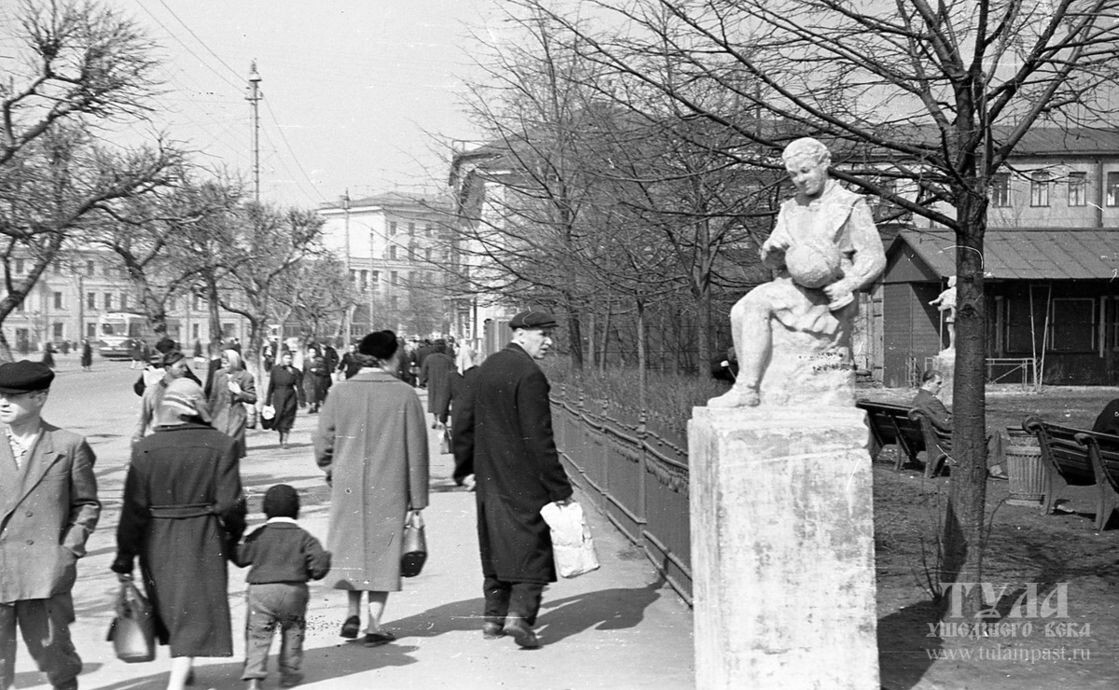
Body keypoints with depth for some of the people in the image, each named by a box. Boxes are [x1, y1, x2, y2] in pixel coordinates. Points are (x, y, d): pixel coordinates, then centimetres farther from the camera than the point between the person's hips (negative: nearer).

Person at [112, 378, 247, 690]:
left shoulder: (145, 449, -8)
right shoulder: (221, 445, -10)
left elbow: (134, 509, -8)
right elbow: (230, 504, -11)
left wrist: (124, 556, -1)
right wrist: (234, 537, 7)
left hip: (158, 545, 2)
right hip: (204, 544, -2)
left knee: (170, 608, 23)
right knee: (196, 616, 4)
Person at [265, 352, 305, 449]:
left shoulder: (295, 372, -3)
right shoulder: (275, 370, 0)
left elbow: (299, 388, -3)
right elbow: (271, 386, 5)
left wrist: (301, 401, -7)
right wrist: (267, 400, 5)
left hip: (290, 397, -1)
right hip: (278, 397, 1)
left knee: (287, 420, -1)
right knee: (278, 418, 2)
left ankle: (284, 441, 9)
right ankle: (281, 438, 25)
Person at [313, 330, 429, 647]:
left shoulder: (341, 391, -4)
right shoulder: (404, 394, -8)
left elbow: (323, 439, 0)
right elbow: (416, 448, -5)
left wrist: (329, 468, 20)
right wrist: (418, 496, 2)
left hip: (348, 484, 2)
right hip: (390, 486, -2)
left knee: (351, 544, 17)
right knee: (383, 549, 7)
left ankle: (353, 612, 11)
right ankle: (374, 623, 5)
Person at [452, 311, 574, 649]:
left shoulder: (487, 367, 9)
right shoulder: (529, 375, -17)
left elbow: (463, 419, 13)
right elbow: (538, 437, -19)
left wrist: (464, 468, 21)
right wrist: (559, 487, -15)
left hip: (489, 479, 8)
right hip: (525, 481, -8)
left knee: (496, 547, 17)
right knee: (533, 545, 1)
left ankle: (494, 616, 23)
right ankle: (520, 614, -9)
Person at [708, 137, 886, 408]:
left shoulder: (851, 206, 4)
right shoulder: (790, 209, 21)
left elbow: (874, 258, -2)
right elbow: (773, 260, 19)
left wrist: (848, 284, -20)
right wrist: (770, 251, -6)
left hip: (825, 300, -6)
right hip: (791, 294, 6)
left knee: (754, 303, -29)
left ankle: (745, 390, -30)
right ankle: (752, 390, -26)